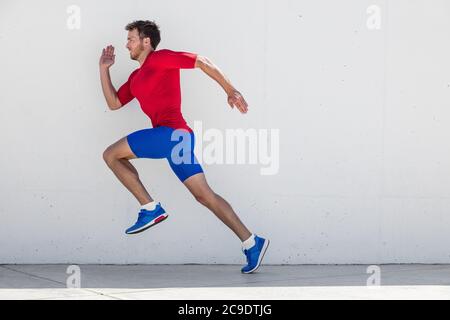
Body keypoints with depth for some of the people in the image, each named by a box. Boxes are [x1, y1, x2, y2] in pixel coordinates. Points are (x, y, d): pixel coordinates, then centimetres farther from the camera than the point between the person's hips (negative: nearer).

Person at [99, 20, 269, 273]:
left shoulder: (160, 59, 1)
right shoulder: (136, 78, 27)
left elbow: (201, 61, -3)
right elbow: (113, 103, 30)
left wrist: (231, 91, -7)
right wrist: (104, 69, 24)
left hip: (171, 132, -9)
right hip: (178, 138, 9)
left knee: (111, 155, -1)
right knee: (204, 195, 3)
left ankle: (150, 208, -5)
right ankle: (251, 243, -1)